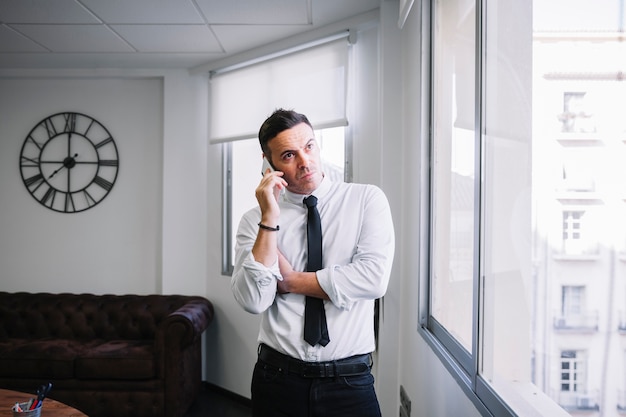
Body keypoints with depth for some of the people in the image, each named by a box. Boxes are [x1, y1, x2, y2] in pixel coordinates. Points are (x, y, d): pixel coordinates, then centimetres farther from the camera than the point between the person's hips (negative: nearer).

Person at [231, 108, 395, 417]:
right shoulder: (254, 220, -1)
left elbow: (373, 279, -16)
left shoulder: (367, 200, -4)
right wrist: (269, 218, -18)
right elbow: (252, 301, -13)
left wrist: (291, 281, -9)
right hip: (277, 379, 1)